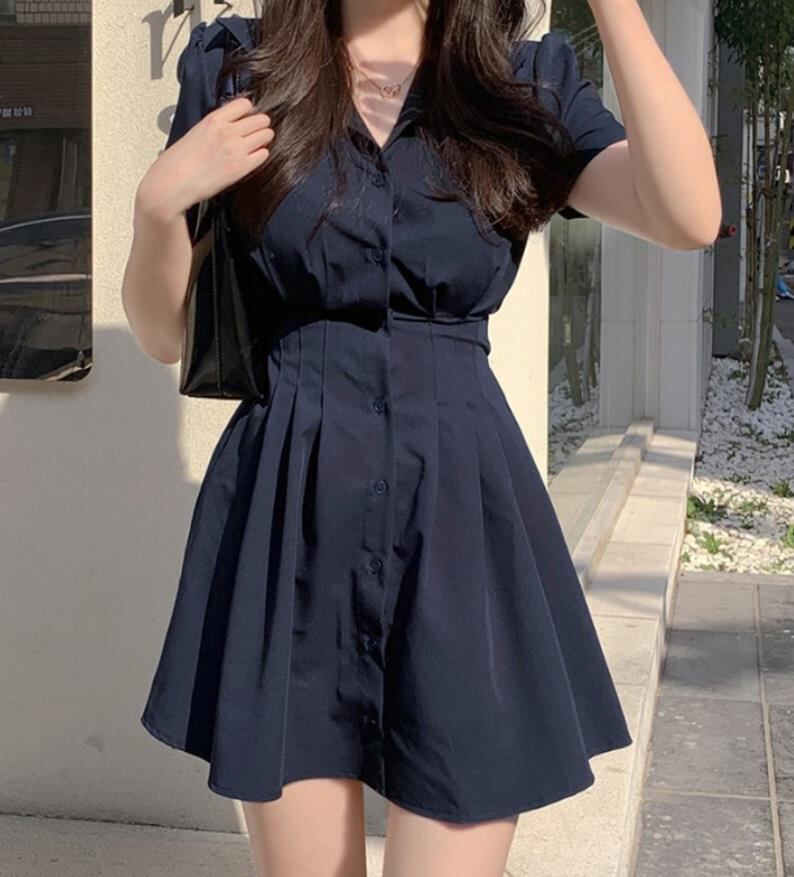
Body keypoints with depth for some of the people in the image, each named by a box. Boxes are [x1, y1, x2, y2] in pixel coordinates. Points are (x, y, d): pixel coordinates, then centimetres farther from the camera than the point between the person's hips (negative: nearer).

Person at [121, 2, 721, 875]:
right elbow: (163, 333, 6)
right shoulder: (239, 74, 4)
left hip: (460, 516, 0)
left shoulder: (527, 90, 5)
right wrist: (159, 201, -12)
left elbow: (690, 216, -14)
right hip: (290, 510, 1)